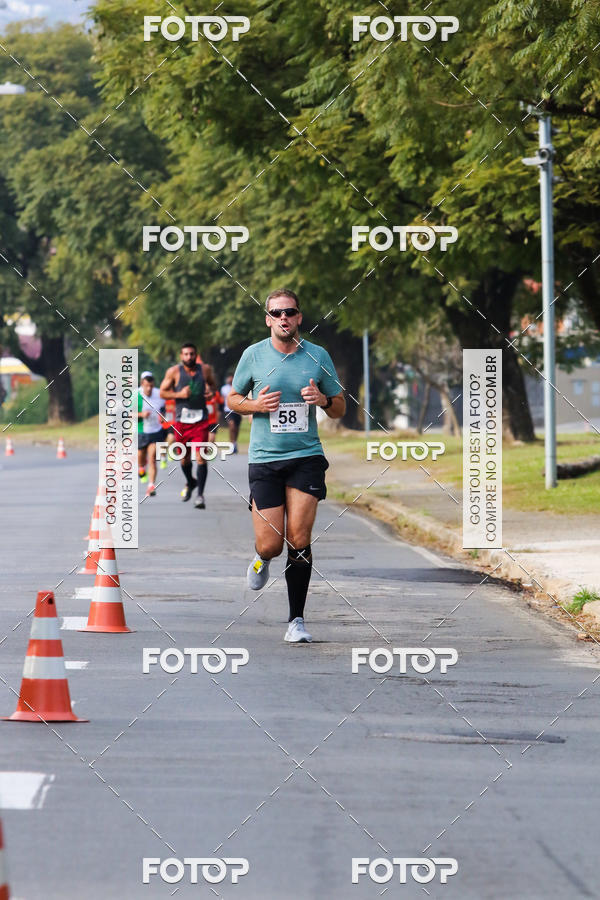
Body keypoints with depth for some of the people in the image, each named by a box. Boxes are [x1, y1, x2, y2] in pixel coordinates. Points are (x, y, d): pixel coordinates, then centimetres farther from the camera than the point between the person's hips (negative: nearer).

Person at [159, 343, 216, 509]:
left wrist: (211, 391, 0)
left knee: (200, 457, -13)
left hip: (200, 419, -1)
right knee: (184, 457, 14)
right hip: (181, 420, 1)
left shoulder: (205, 369, 3)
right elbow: (163, 392, 2)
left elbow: (212, 384, 23)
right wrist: (179, 394, -14)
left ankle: (200, 495, -13)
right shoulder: (174, 372, -1)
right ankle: (190, 482, 44)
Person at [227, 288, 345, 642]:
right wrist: (256, 405, -8)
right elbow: (233, 398, 13)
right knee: (271, 545, -4)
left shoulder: (318, 356, 4)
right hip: (264, 458, 0)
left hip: (307, 457, 0)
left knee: (299, 540, -10)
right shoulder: (253, 355, 2)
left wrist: (323, 399, -11)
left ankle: (297, 620, -1)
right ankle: (262, 558, 34)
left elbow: (340, 409, 12)